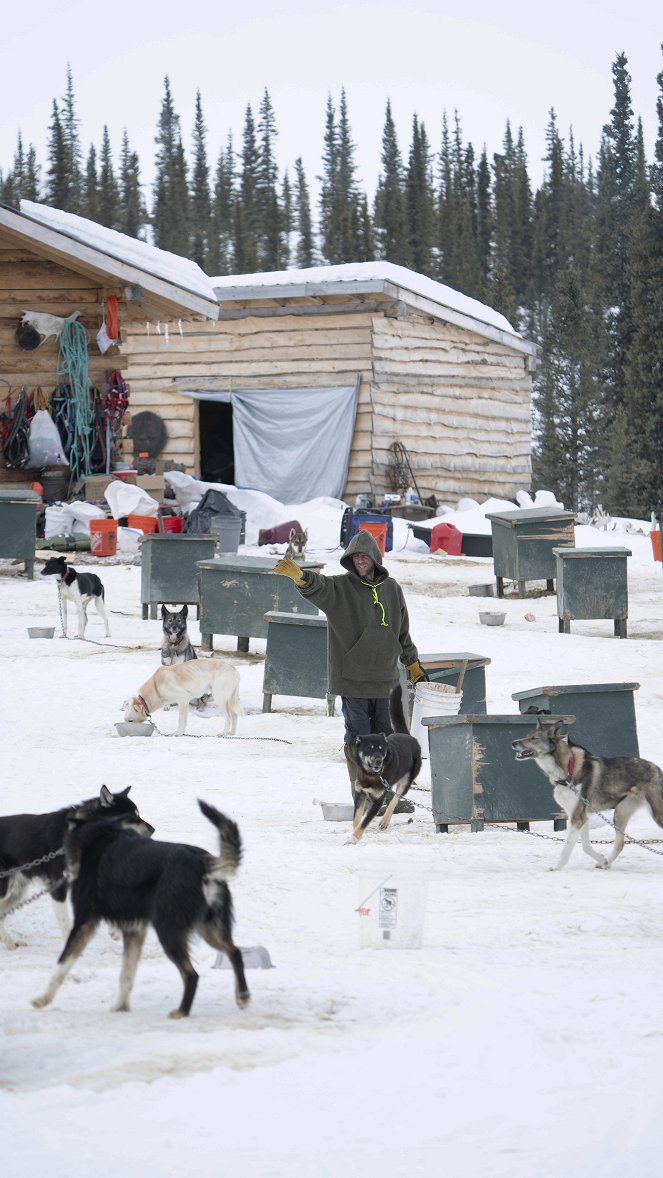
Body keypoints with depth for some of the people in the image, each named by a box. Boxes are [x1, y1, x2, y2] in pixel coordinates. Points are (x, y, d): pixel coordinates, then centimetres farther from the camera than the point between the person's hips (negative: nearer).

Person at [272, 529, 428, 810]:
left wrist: (413, 664, 27)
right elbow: (318, 587, -28)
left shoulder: (391, 589, 9)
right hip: (351, 678, -5)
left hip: (383, 679, 5)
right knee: (358, 737, -1)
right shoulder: (340, 587, -5)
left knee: (384, 736, 11)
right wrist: (299, 575, -50)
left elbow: (402, 633, 21)